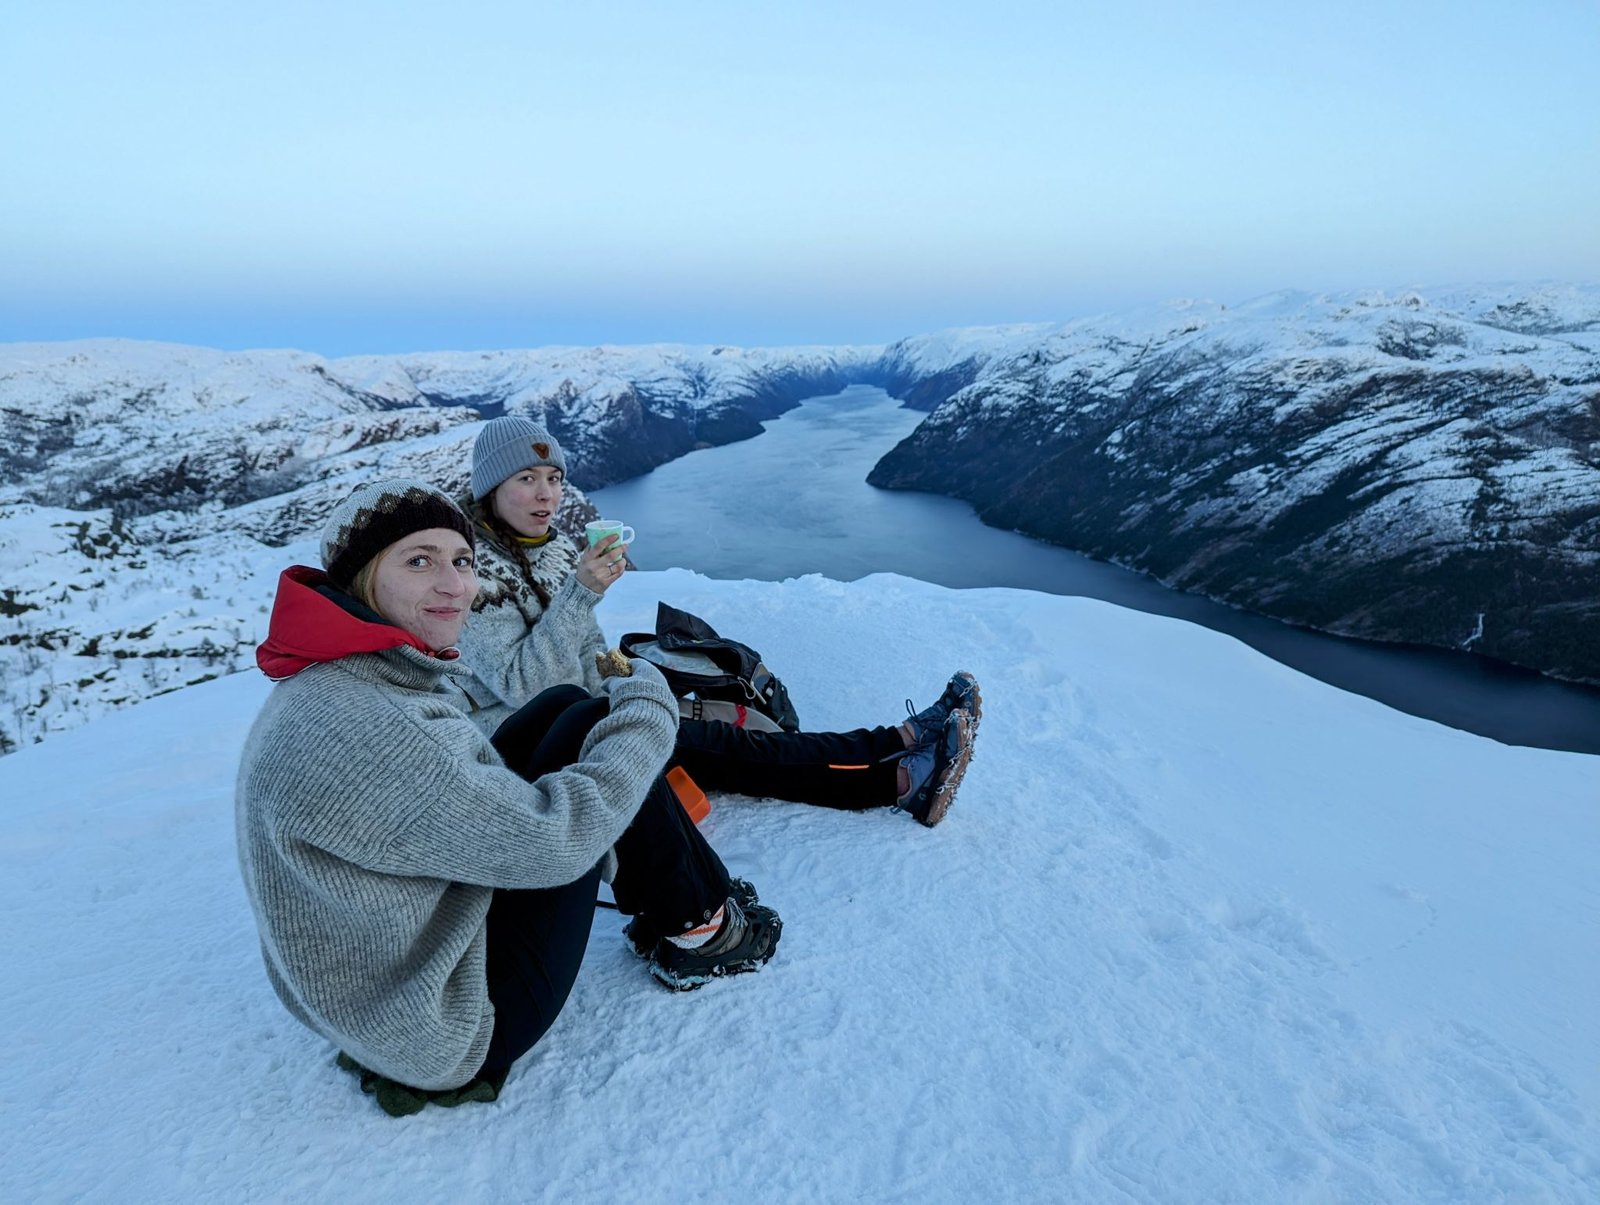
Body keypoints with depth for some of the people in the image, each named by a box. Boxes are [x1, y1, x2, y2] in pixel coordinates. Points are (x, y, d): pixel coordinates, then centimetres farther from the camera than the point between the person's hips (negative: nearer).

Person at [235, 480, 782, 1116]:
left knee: (564, 705, 5)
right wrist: (647, 709, -12)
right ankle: (701, 930, 7)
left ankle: (670, 907, 15)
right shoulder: (352, 734, -31)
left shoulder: (354, 680, 1)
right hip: (450, 1037, -9)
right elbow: (552, 838, -27)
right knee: (588, 724, -12)